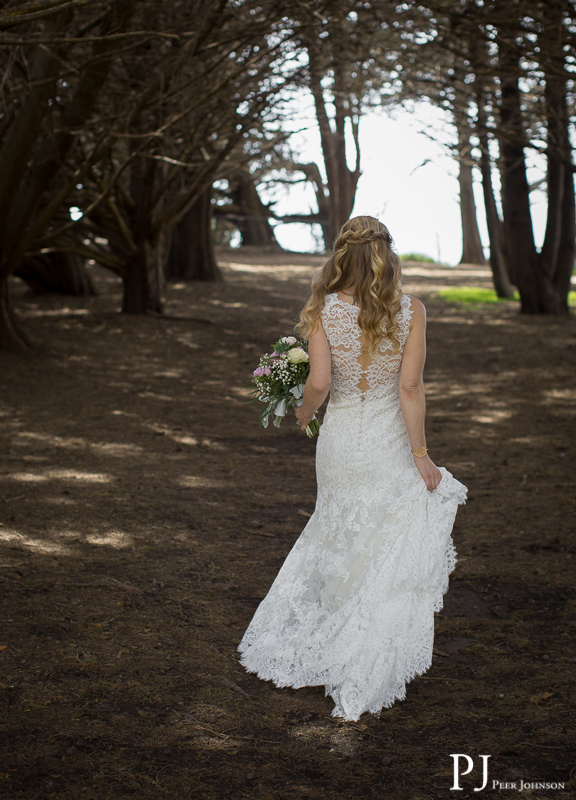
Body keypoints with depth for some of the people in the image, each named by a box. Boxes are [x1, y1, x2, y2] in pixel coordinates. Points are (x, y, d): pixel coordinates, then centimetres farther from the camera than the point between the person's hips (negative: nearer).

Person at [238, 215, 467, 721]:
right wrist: (421, 454, -8)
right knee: (398, 551, 11)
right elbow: (410, 388, -13)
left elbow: (319, 382, -15)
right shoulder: (411, 311, -9)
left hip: (340, 438, 2)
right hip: (389, 442, -2)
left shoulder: (323, 310, -8)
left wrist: (305, 411, 6)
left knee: (339, 537, 23)